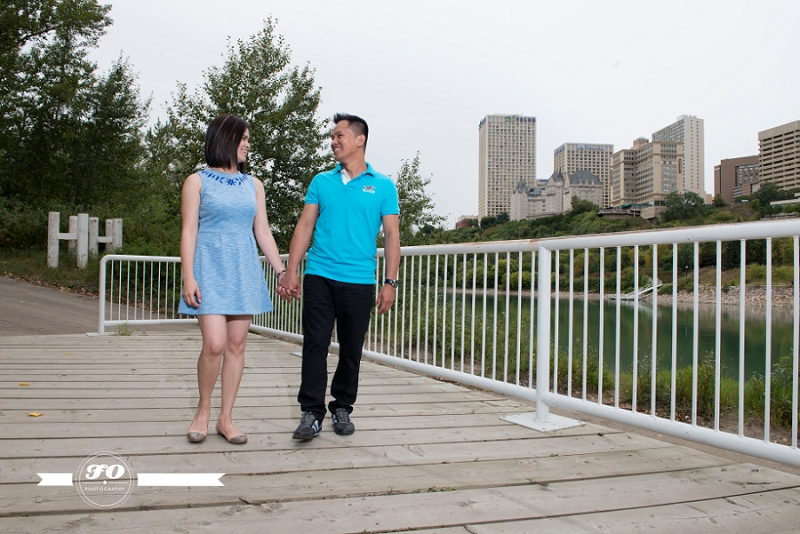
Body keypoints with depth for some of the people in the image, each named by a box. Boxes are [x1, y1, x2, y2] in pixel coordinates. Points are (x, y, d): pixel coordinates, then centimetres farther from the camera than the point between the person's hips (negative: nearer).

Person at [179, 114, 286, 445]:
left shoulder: (253, 185, 14)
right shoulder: (197, 182, 5)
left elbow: (263, 232, 13)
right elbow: (189, 231, -1)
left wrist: (283, 272, 7)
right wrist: (188, 277, -11)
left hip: (244, 272, 4)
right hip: (210, 271, -4)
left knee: (236, 346, 2)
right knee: (214, 344, -14)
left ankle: (225, 419, 13)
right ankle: (203, 410, 10)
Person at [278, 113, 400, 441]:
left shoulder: (383, 186, 6)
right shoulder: (321, 182, 12)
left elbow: (391, 235, 3)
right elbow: (305, 227, 9)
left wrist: (390, 283, -4)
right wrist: (291, 272, 0)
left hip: (360, 281, -1)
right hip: (319, 277, 1)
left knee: (351, 350, 7)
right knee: (315, 345, -3)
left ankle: (342, 408, 23)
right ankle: (312, 412, 5)